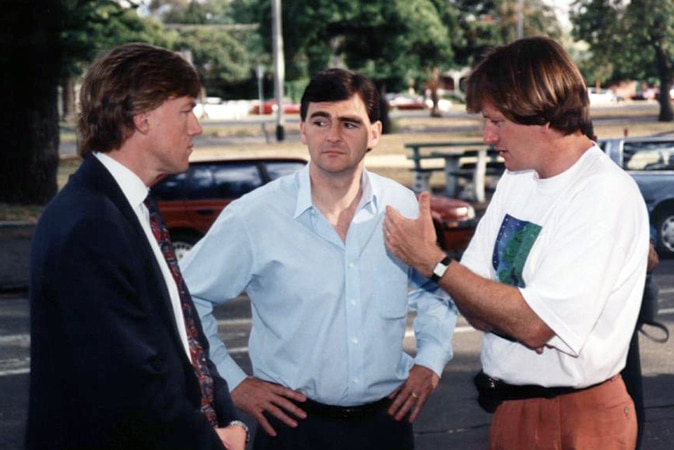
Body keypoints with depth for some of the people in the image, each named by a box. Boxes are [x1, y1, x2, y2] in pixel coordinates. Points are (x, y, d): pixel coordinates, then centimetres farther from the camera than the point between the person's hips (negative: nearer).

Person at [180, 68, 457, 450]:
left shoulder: (403, 207, 0)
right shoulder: (253, 217, -11)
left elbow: (434, 292, 18)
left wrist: (430, 361, 6)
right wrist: (233, 383, -5)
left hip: (388, 419, 3)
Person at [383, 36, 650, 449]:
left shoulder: (605, 194, -19)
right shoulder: (516, 179, 7)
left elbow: (535, 325, -24)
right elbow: (473, 301, 4)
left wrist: (433, 261, -19)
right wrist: (518, 320, -18)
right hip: (509, 406, 7)